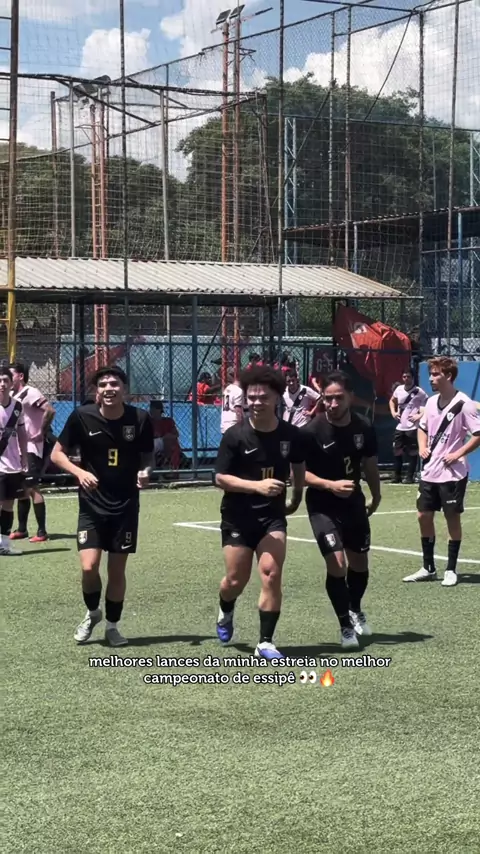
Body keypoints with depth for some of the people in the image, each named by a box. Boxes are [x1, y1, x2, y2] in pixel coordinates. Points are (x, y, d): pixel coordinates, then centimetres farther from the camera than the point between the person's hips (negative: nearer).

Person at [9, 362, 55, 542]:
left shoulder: (30, 393, -15)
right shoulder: (14, 396, 12)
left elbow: (50, 410, -27)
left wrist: (42, 432, -20)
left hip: (33, 448, -9)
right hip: (20, 449, 9)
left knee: (31, 488, -11)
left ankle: (41, 532, -8)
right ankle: (22, 529, 20)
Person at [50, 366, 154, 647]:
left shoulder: (140, 419, -8)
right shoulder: (82, 417, -11)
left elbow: (148, 456, 6)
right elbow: (57, 454, -1)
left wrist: (145, 472, -16)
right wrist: (79, 472, -19)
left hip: (126, 506, 1)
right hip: (92, 505, -1)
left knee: (117, 569, 6)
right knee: (89, 567, -11)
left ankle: (112, 625, 26)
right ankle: (93, 613, 19)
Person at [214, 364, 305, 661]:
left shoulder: (291, 435, -3)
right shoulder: (235, 436, -12)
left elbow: (299, 466, 18)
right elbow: (220, 478, -12)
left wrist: (297, 497, 27)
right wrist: (257, 485, -24)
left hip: (273, 516, 1)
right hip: (238, 517, -1)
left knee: (272, 573, -14)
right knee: (236, 580, 5)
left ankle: (266, 642, -4)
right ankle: (226, 613, 41)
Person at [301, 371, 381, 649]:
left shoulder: (364, 428, -7)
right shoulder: (311, 431, -20)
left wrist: (376, 495, 21)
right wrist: (330, 485, -28)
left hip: (353, 501, 5)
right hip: (322, 505, -4)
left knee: (359, 562, 16)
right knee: (337, 564, -15)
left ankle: (355, 610, 45)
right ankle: (346, 625, 4)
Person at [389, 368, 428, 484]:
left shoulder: (419, 392, -10)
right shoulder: (399, 389, 8)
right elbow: (392, 401, 27)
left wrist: (419, 415, -19)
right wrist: (393, 412, 11)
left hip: (412, 427, -6)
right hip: (400, 427, 6)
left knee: (412, 453, -3)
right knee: (397, 452, 8)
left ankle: (410, 477, 4)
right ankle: (397, 476, 18)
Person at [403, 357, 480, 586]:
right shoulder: (431, 402, 8)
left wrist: (458, 454, -18)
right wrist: (422, 447, 5)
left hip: (453, 473, -7)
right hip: (430, 472, 7)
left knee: (452, 518, 1)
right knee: (424, 516, 7)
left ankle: (451, 570, 10)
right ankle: (428, 568, 18)